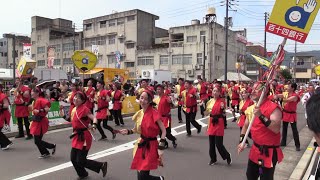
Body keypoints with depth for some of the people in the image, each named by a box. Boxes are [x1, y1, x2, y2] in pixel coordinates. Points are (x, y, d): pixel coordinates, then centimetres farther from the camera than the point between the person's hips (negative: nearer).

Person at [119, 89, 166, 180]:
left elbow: (163, 131, -14)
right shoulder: (139, 113, 2)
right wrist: (128, 131, -4)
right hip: (141, 146, 6)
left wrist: (160, 148, -18)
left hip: (151, 147, -6)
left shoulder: (154, 113, -17)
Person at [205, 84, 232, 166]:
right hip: (211, 123, 5)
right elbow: (206, 114, 12)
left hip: (219, 123, -5)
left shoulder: (222, 101, -9)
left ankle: (228, 156, 22)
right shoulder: (210, 101, 7)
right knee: (211, 143, 11)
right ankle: (213, 159, 29)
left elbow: (224, 114, -9)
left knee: (219, 144, -3)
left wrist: (223, 108, -27)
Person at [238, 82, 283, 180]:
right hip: (255, 149, 7)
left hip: (269, 151, -7)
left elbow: (276, 129, -30)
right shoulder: (251, 108, 4)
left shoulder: (273, 107, -18)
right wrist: (242, 141, 6)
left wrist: (261, 116, -35)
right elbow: (246, 126, 15)